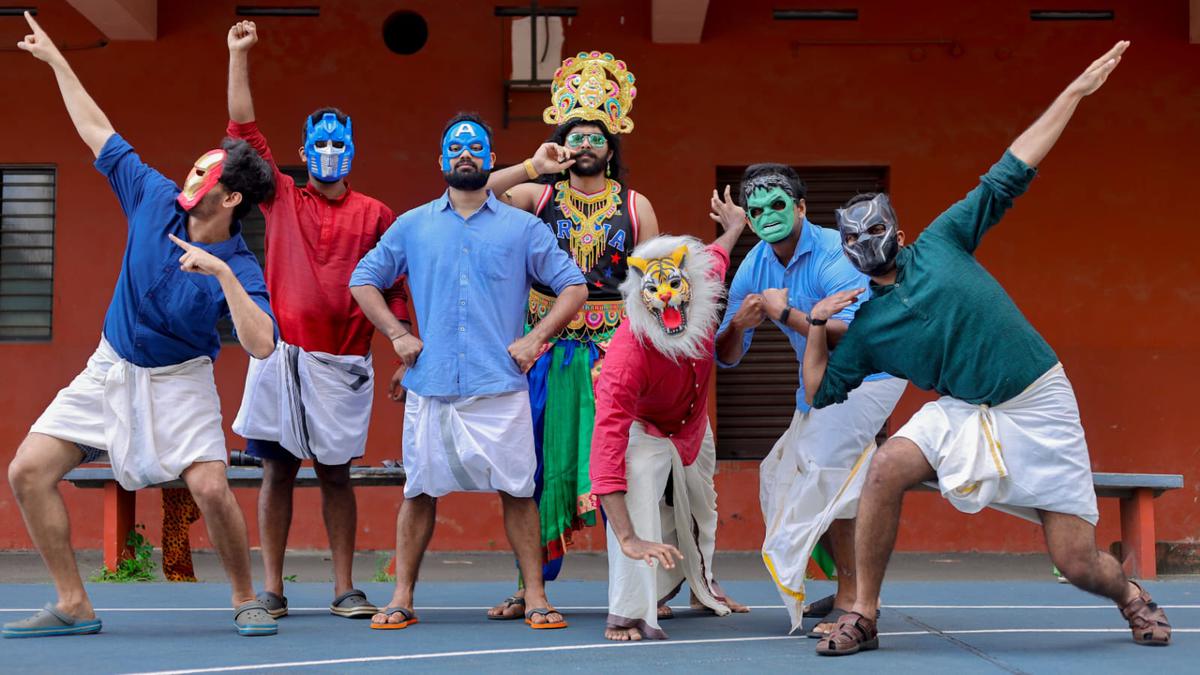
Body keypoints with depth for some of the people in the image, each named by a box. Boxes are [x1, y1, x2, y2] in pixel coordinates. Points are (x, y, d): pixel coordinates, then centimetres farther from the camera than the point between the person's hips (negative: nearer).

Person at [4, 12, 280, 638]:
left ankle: (246, 600, 6)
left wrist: (222, 273, -40)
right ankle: (73, 605, 4)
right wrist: (54, 57, 6)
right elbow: (99, 134, 3)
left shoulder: (239, 268, -20)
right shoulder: (155, 198, -8)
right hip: (110, 368, 5)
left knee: (211, 490, -21)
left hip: (178, 380, -4)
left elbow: (261, 345, -35)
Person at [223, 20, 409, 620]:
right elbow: (244, 129, 4)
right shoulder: (281, 199, 8)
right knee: (277, 470, 3)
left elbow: (393, 293, 7)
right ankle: (271, 589, 7)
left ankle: (345, 590, 10)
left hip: (343, 362, 0)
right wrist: (239, 54, 2)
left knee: (336, 474, 5)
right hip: (282, 354, 0)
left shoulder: (375, 216, 7)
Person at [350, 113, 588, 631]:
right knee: (420, 491, 3)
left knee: (516, 490, -2)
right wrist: (396, 334, 5)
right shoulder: (413, 225, 12)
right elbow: (364, 279, 18)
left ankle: (536, 598, 4)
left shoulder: (522, 227, 8)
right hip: (430, 386, 1)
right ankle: (402, 598, 11)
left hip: (500, 387, -1)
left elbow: (573, 285, 9)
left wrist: (536, 336, -4)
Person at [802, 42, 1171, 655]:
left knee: (1077, 563, -4)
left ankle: (1130, 596, 33)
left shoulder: (941, 241, 3)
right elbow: (820, 393, 11)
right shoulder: (866, 327, 8)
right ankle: (862, 618, -11)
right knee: (887, 468, -25)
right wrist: (816, 326, -4)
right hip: (965, 414, 2)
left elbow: (1010, 174, 3)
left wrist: (1075, 91, 2)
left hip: (1038, 407, -2)